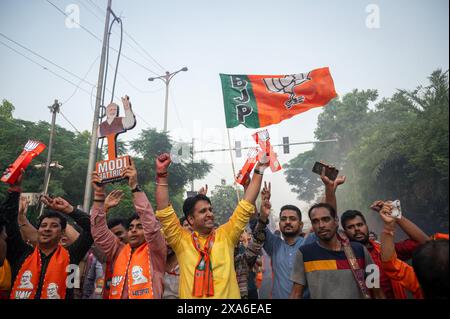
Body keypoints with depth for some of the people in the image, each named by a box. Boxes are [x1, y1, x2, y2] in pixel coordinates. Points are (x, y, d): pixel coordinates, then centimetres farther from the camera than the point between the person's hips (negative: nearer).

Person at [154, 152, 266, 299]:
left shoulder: (226, 235, 0)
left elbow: (246, 206, -3)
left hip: (228, 296, 1)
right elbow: (164, 212, -11)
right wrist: (162, 175, -19)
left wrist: (259, 170, -6)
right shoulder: (182, 240, -3)